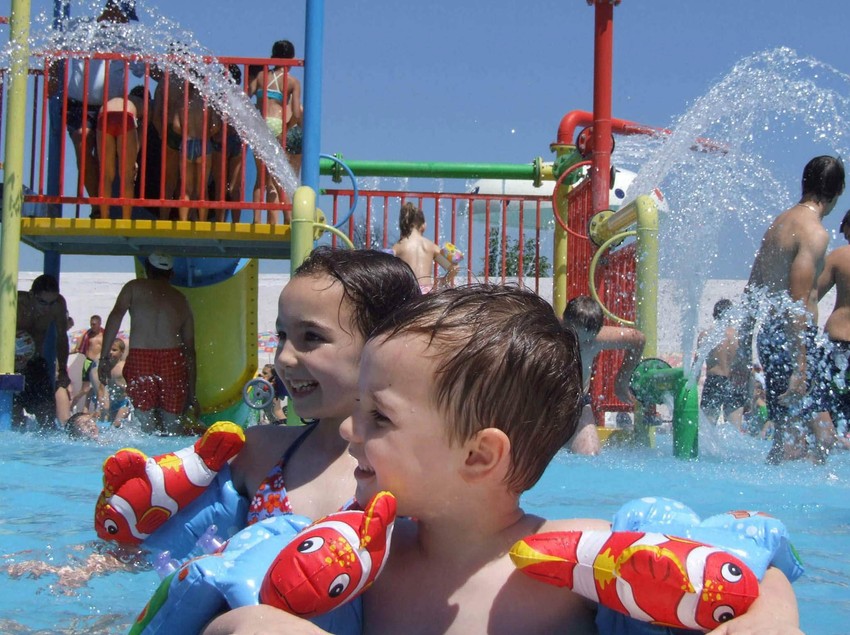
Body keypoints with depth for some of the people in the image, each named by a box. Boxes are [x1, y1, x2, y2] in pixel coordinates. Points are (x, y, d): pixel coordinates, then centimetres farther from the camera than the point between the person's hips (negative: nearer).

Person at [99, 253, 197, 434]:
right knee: (173, 423, 9)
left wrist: (104, 356, -8)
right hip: (173, 360, 2)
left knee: (146, 422, 3)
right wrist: (192, 393, 21)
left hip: (139, 359, -2)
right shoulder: (181, 300, 20)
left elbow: (116, 315, -5)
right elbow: (190, 349, 18)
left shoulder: (134, 287, 14)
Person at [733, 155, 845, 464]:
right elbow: (798, 302, -19)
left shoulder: (779, 222, 15)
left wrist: (743, 353, 24)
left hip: (769, 334, 9)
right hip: (794, 338, -9)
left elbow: (750, 293, 18)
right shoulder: (815, 232, -11)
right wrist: (800, 369, -22)